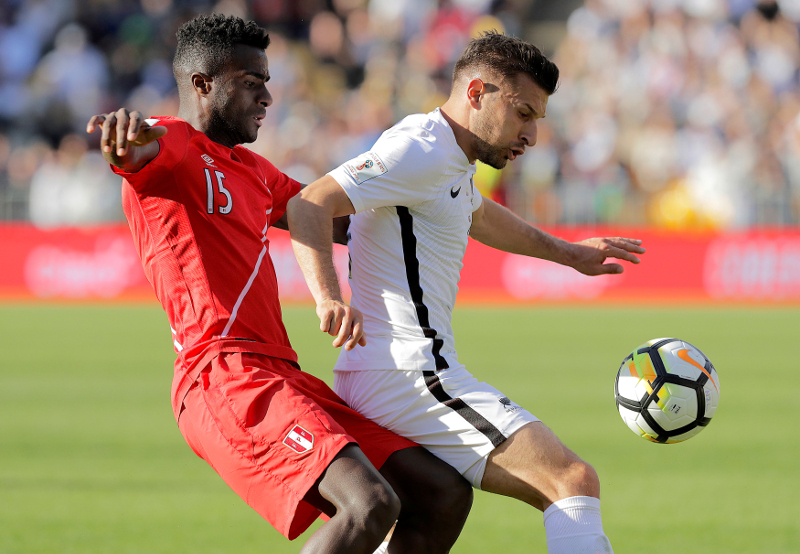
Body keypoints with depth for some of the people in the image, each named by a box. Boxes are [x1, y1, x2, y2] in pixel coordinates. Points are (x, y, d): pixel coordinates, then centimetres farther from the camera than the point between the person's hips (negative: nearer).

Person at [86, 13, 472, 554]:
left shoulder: (252, 170, 28)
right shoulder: (171, 145, -1)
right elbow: (134, 149, -26)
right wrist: (127, 134, -50)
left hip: (280, 375, 10)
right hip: (225, 379, -10)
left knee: (445, 495, 5)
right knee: (370, 505, -28)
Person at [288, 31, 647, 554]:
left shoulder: (449, 160, 22)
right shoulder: (422, 150, -10)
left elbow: (478, 215, 46)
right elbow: (309, 205, -21)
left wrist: (565, 252, 50)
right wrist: (328, 296, -36)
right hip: (411, 372, -11)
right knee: (573, 481, -17)